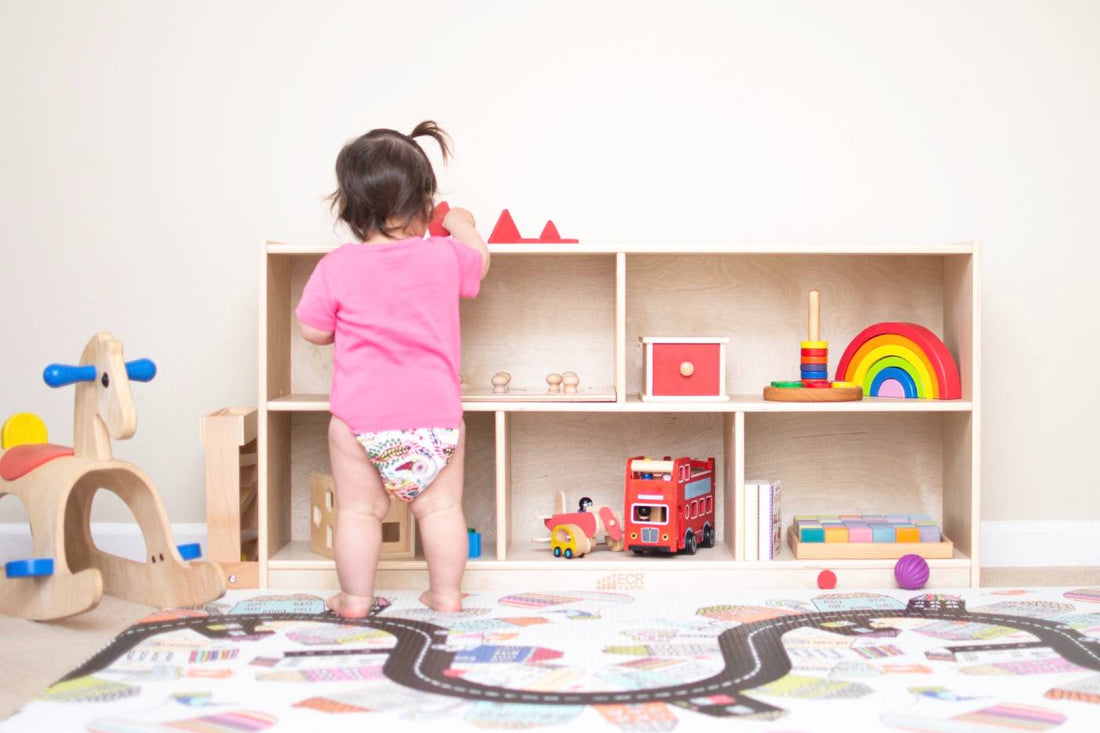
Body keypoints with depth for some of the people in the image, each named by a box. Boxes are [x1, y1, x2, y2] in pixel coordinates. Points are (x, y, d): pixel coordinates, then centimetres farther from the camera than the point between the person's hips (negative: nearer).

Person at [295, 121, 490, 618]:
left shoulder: (337, 267, -8)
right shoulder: (444, 257, -4)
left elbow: (313, 330, 1)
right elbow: (480, 260, 20)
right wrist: (463, 226, 39)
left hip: (360, 418, -1)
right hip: (435, 414, 1)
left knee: (358, 510, 9)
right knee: (441, 507, 12)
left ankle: (355, 597, 16)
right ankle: (446, 593, 20)